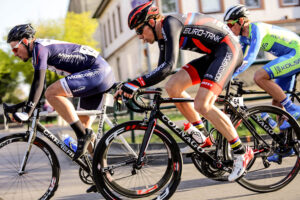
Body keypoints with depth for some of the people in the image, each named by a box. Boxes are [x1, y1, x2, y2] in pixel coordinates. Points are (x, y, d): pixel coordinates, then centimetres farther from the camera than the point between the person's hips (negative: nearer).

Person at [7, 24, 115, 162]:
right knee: (84, 123, 15)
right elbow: (39, 82, 28)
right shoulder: (39, 50, 18)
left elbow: (38, 82, -21)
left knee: (51, 93, -23)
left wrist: (27, 112, -24)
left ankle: (83, 134, -19)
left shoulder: (40, 47, -12)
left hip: (98, 71, -11)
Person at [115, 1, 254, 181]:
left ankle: (242, 152, -11)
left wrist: (136, 83, -34)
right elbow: (161, 70, 16)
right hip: (213, 55, 10)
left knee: (202, 105, -22)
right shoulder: (163, 37, 9)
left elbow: (168, 66, -30)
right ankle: (202, 137, 8)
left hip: (228, 48, -9)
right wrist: (133, 89, 9)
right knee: (172, 87, -3)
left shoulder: (170, 23, -20)